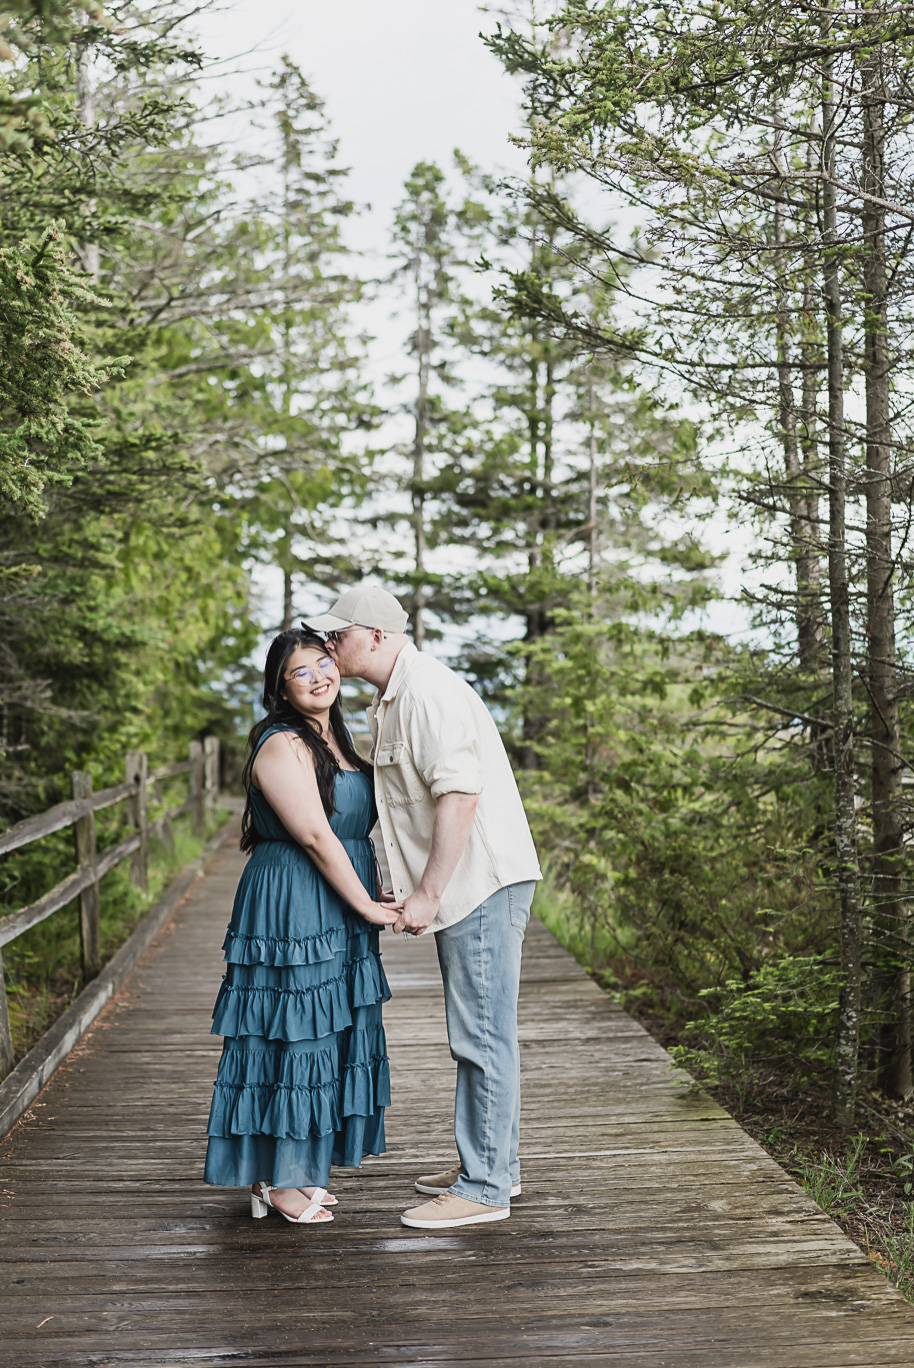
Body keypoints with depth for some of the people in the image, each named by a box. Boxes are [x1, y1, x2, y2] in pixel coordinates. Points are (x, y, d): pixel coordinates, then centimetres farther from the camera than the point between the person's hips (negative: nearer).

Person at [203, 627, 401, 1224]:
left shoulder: (339, 738, 14)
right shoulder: (282, 747, -15)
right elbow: (316, 837, -20)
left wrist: (375, 899, 9)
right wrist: (368, 906, -16)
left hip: (338, 913, 9)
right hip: (291, 910, -9)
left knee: (328, 1034, 14)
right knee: (292, 1034, -2)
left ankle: (302, 1167, 26)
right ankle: (275, 1179, 10)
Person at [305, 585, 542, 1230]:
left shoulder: (428, 689, -17)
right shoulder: (391, 699, 17)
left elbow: (460, 794, -24)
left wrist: (427, 894, -22)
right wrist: (410, 885, 18)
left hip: (483, 880, -11)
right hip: (461, 885, 11)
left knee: (482, 1034, -4)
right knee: (477, 1032, 17)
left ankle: (484, 1188, 4)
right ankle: (492, 1165, 28)